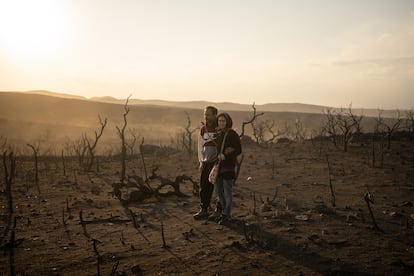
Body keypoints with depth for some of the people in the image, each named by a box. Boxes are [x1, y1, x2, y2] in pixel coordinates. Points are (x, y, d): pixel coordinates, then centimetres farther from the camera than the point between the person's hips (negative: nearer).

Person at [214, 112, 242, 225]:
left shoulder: (232, 134, -11)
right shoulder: (219, 134, 10)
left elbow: (238, 150, -12)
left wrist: (224, 156, -16)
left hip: (228, 166, -8)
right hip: (219, 165, 8)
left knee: (228, 192, 0)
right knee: (218, 190, 13)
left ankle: (227, 215, 12)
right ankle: (225, 211, 28)